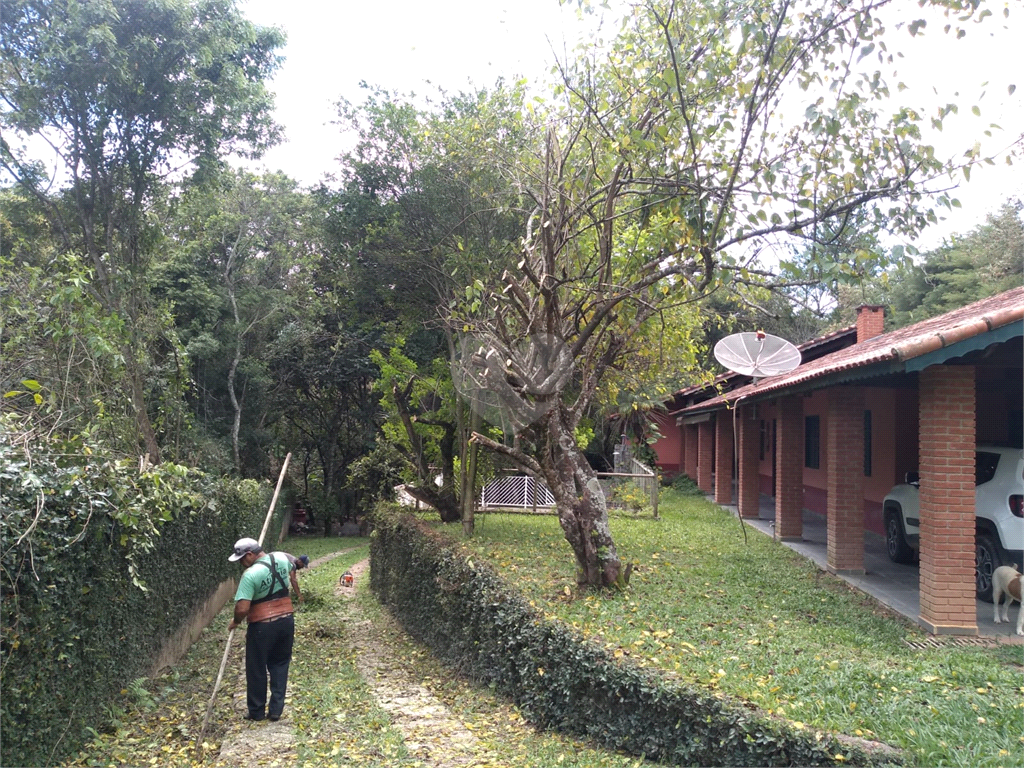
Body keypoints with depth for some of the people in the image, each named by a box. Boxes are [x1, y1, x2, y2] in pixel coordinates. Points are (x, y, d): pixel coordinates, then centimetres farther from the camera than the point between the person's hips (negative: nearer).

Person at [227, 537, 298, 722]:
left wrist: (236, 621, -5)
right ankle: (276, 710, 17)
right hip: (286, 621, 6)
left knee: (256, 670, 11)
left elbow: (242, 608, -24)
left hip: (262, 626, -6)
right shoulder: (282, 558, -1)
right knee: (279, 665, 16)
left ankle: (256, 712, 22)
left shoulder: (251, 574, -21)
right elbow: (292, 573, 23)